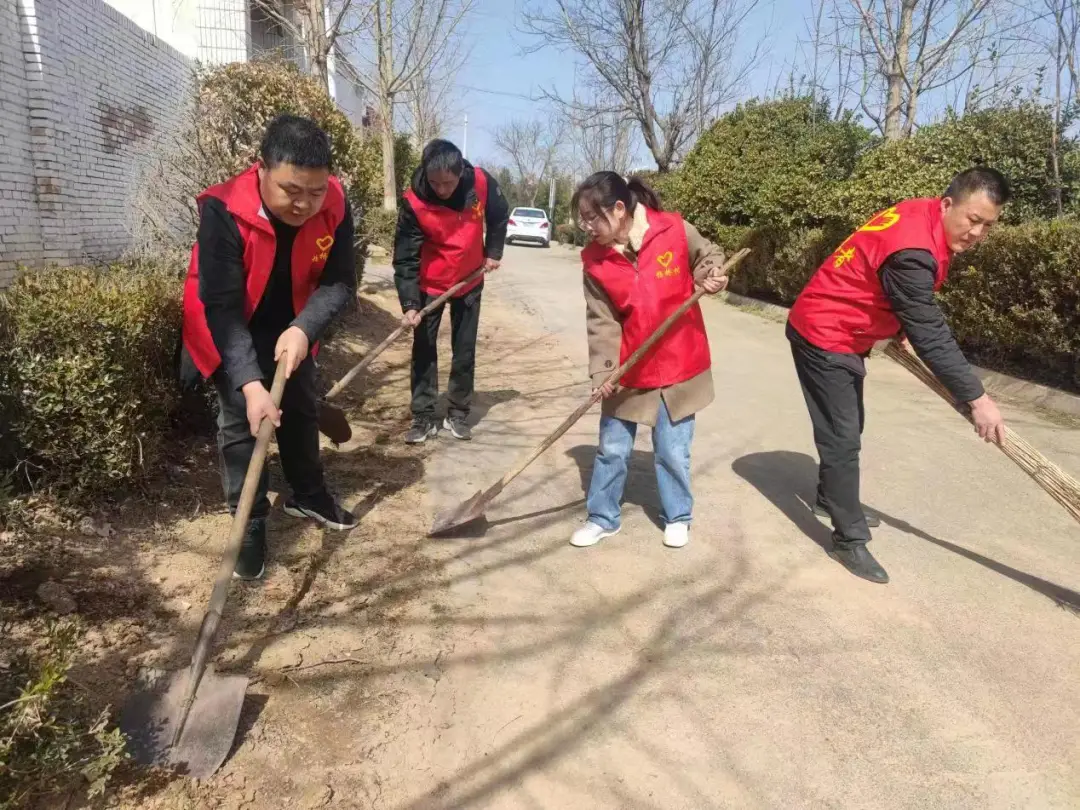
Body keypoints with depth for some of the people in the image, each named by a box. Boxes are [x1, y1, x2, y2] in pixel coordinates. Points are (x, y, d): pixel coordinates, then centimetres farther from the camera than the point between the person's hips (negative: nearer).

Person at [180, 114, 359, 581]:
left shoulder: (335, 206, -25)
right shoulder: (223, 211, -35)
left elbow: (339, 282, -20)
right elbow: (222, 307, -35)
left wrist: (303, 329, -37)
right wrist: (250, 382, -45)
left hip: (292, 325, 5)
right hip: (228, 328, -4)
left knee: (300, 408, 16)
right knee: (240, 421, -7)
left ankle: (307, 495, 36)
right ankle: (250, 525, 7)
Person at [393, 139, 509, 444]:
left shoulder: (481, 183, -20)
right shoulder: (413, 202, -25)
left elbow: (499, 216, 3)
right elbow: (405, 258, -23)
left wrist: (493, 252, 1)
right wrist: (409, 305, -30)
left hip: (470, 282, 2)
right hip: (430, 285, -2)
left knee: (465, 350, 7)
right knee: (424, 349, 0)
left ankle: (458, 414, 19)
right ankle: (423, 417, 10)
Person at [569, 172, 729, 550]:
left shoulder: (674, 230, -13)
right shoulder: (595, 260, -7)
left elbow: (708, 255, 7)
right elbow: (602, 322, -7)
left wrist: (710, 275, -14)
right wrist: (602, 371, -15)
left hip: (679, 366, -2)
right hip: (628, 370, 2)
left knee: (672, 451, 8)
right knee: (612, 449, 10)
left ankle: (677, 516, 32)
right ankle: (603, 517, 30)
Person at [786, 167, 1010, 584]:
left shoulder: (923, 216, -1)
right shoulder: (912, 250, -31)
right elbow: (931, 335, -30)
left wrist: (900, 330, 11)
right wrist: (976, 399, -25)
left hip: (843, 332, 10)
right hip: (824, 337, -10)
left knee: (847, 426, 21)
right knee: (843, 437, -6)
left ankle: (830, 499, 40)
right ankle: (850, 539, 4)